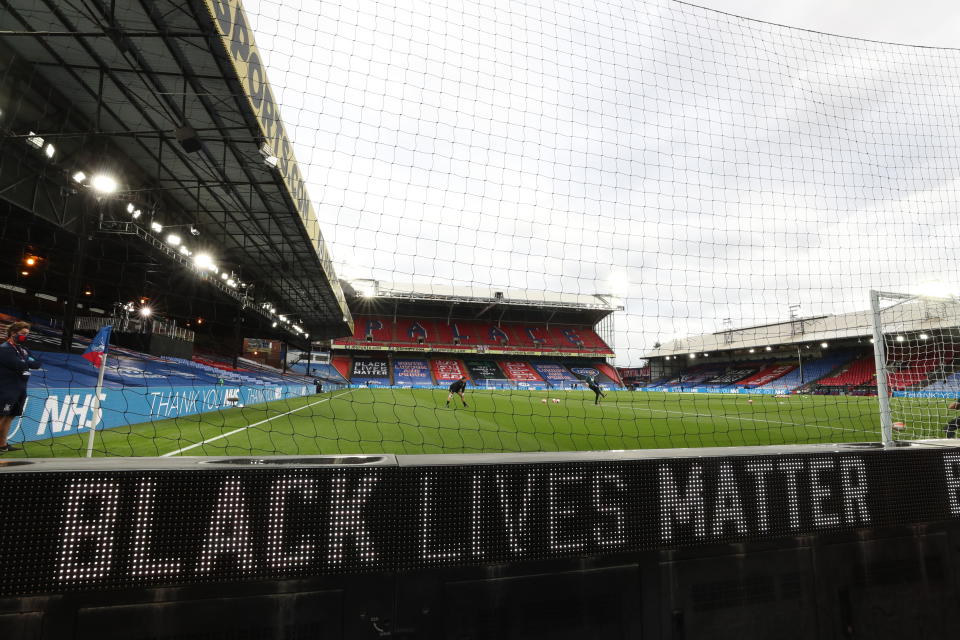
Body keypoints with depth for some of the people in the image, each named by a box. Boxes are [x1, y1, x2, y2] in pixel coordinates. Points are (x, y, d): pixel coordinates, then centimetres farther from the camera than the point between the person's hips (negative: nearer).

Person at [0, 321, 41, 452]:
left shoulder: (23, 349, 16)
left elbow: (37, 364, 8)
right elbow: (19, 365, -22)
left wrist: (25, 362, -9)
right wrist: (29, 361, -3)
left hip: (20, 389, 8)